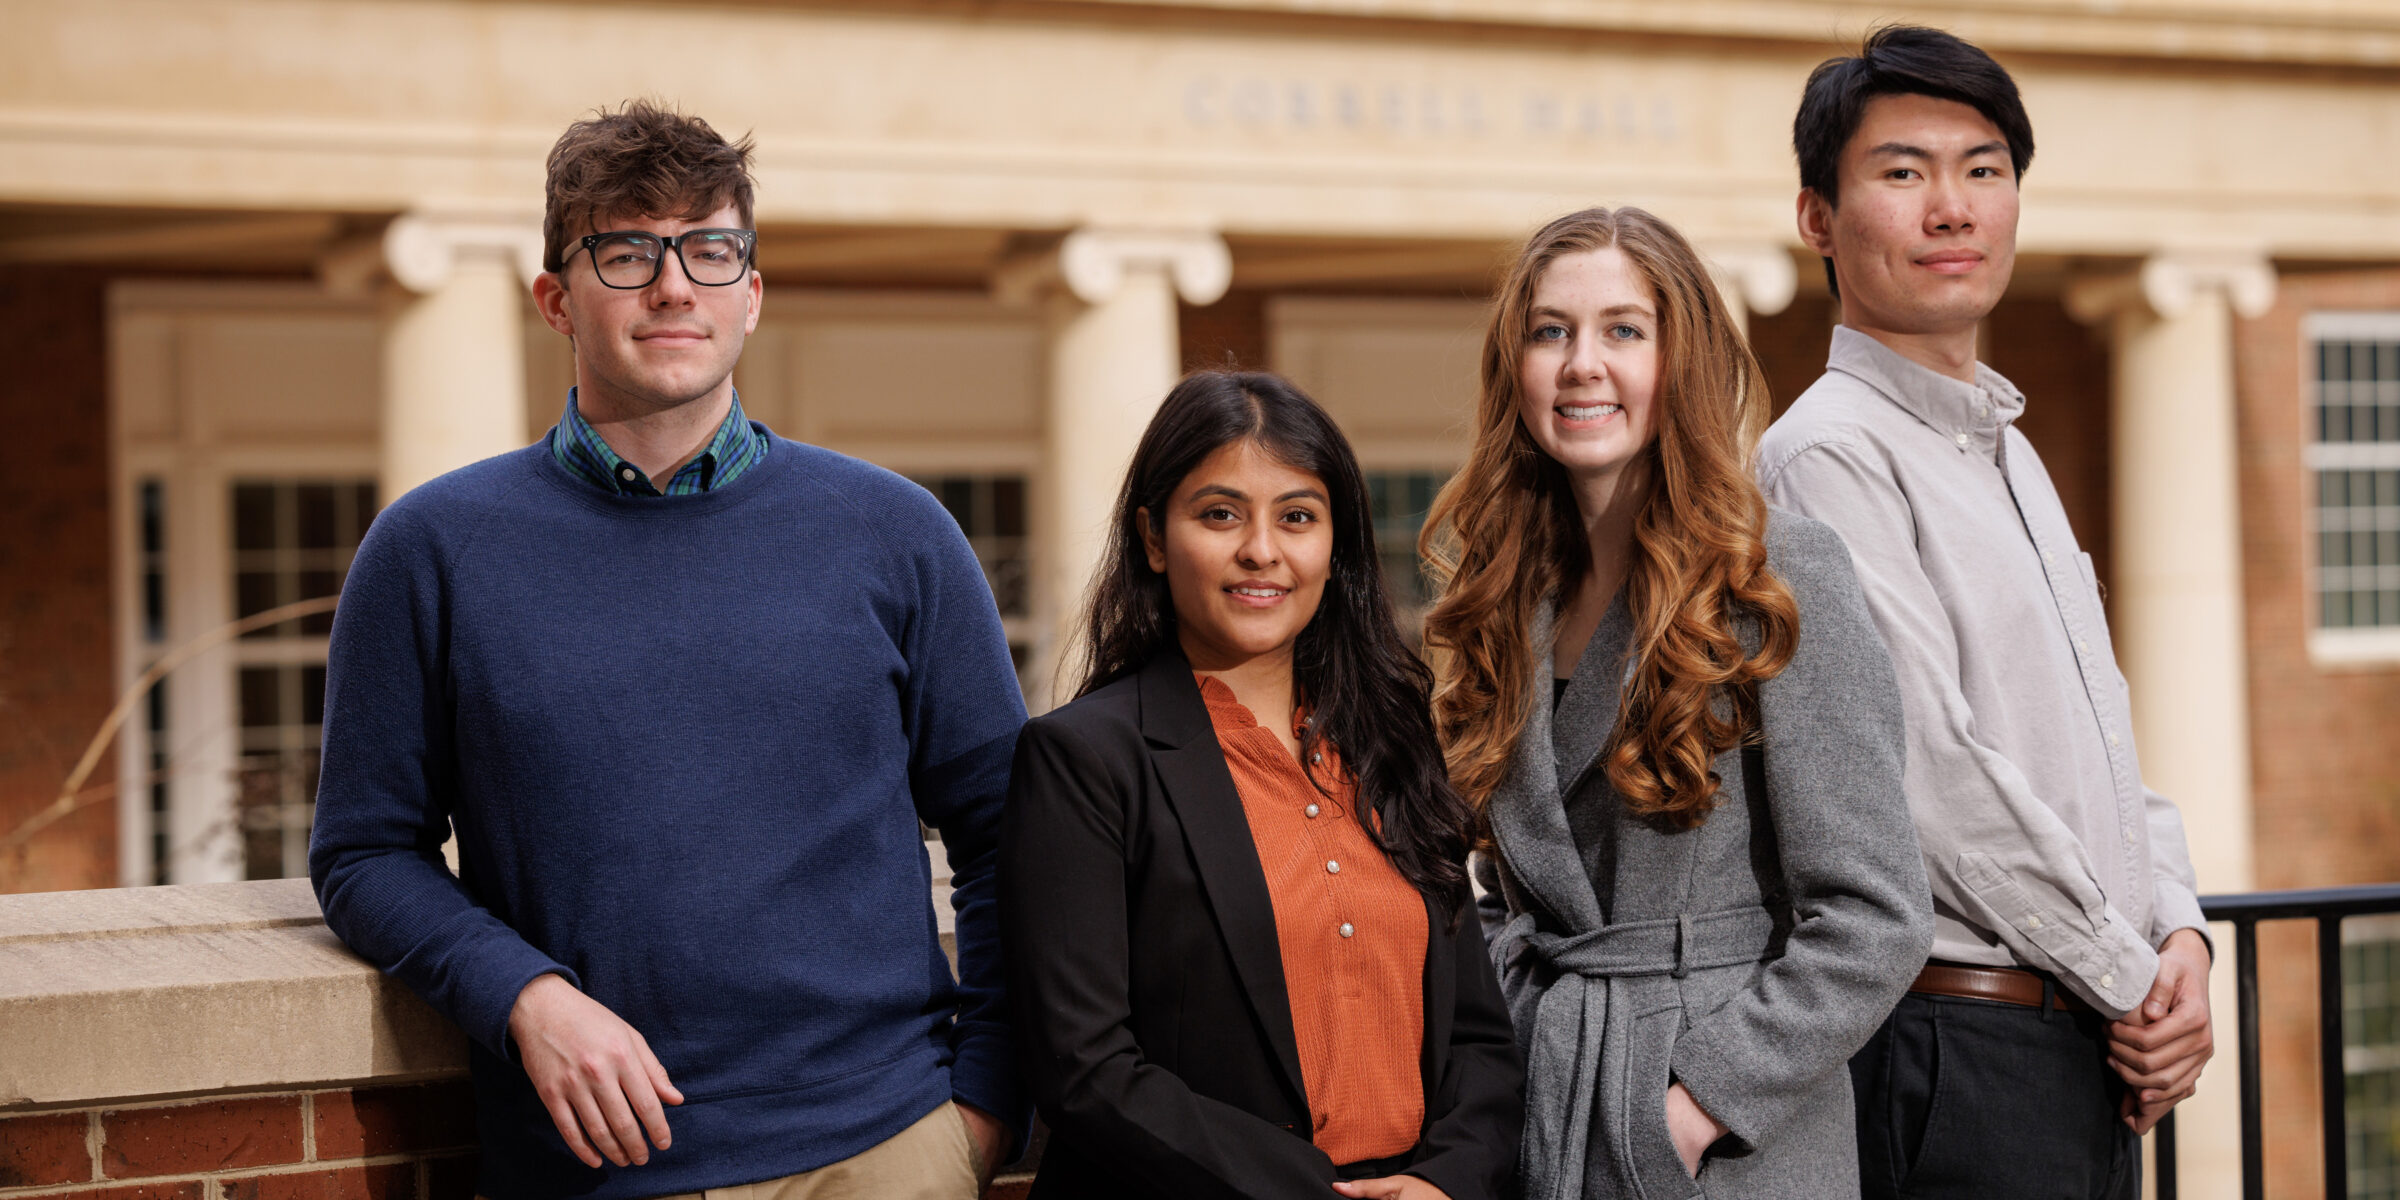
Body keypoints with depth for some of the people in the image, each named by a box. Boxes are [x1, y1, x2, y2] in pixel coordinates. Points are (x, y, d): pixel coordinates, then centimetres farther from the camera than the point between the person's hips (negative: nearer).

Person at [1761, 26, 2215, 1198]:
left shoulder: (2011, 454, 18)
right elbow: (1931, 772, -17)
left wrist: (2177, 934, 1)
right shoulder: (1830, 452, -11)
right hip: (1960, 1049, -8)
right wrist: (2132, 984, -11)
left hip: (2095, 1055, 8)